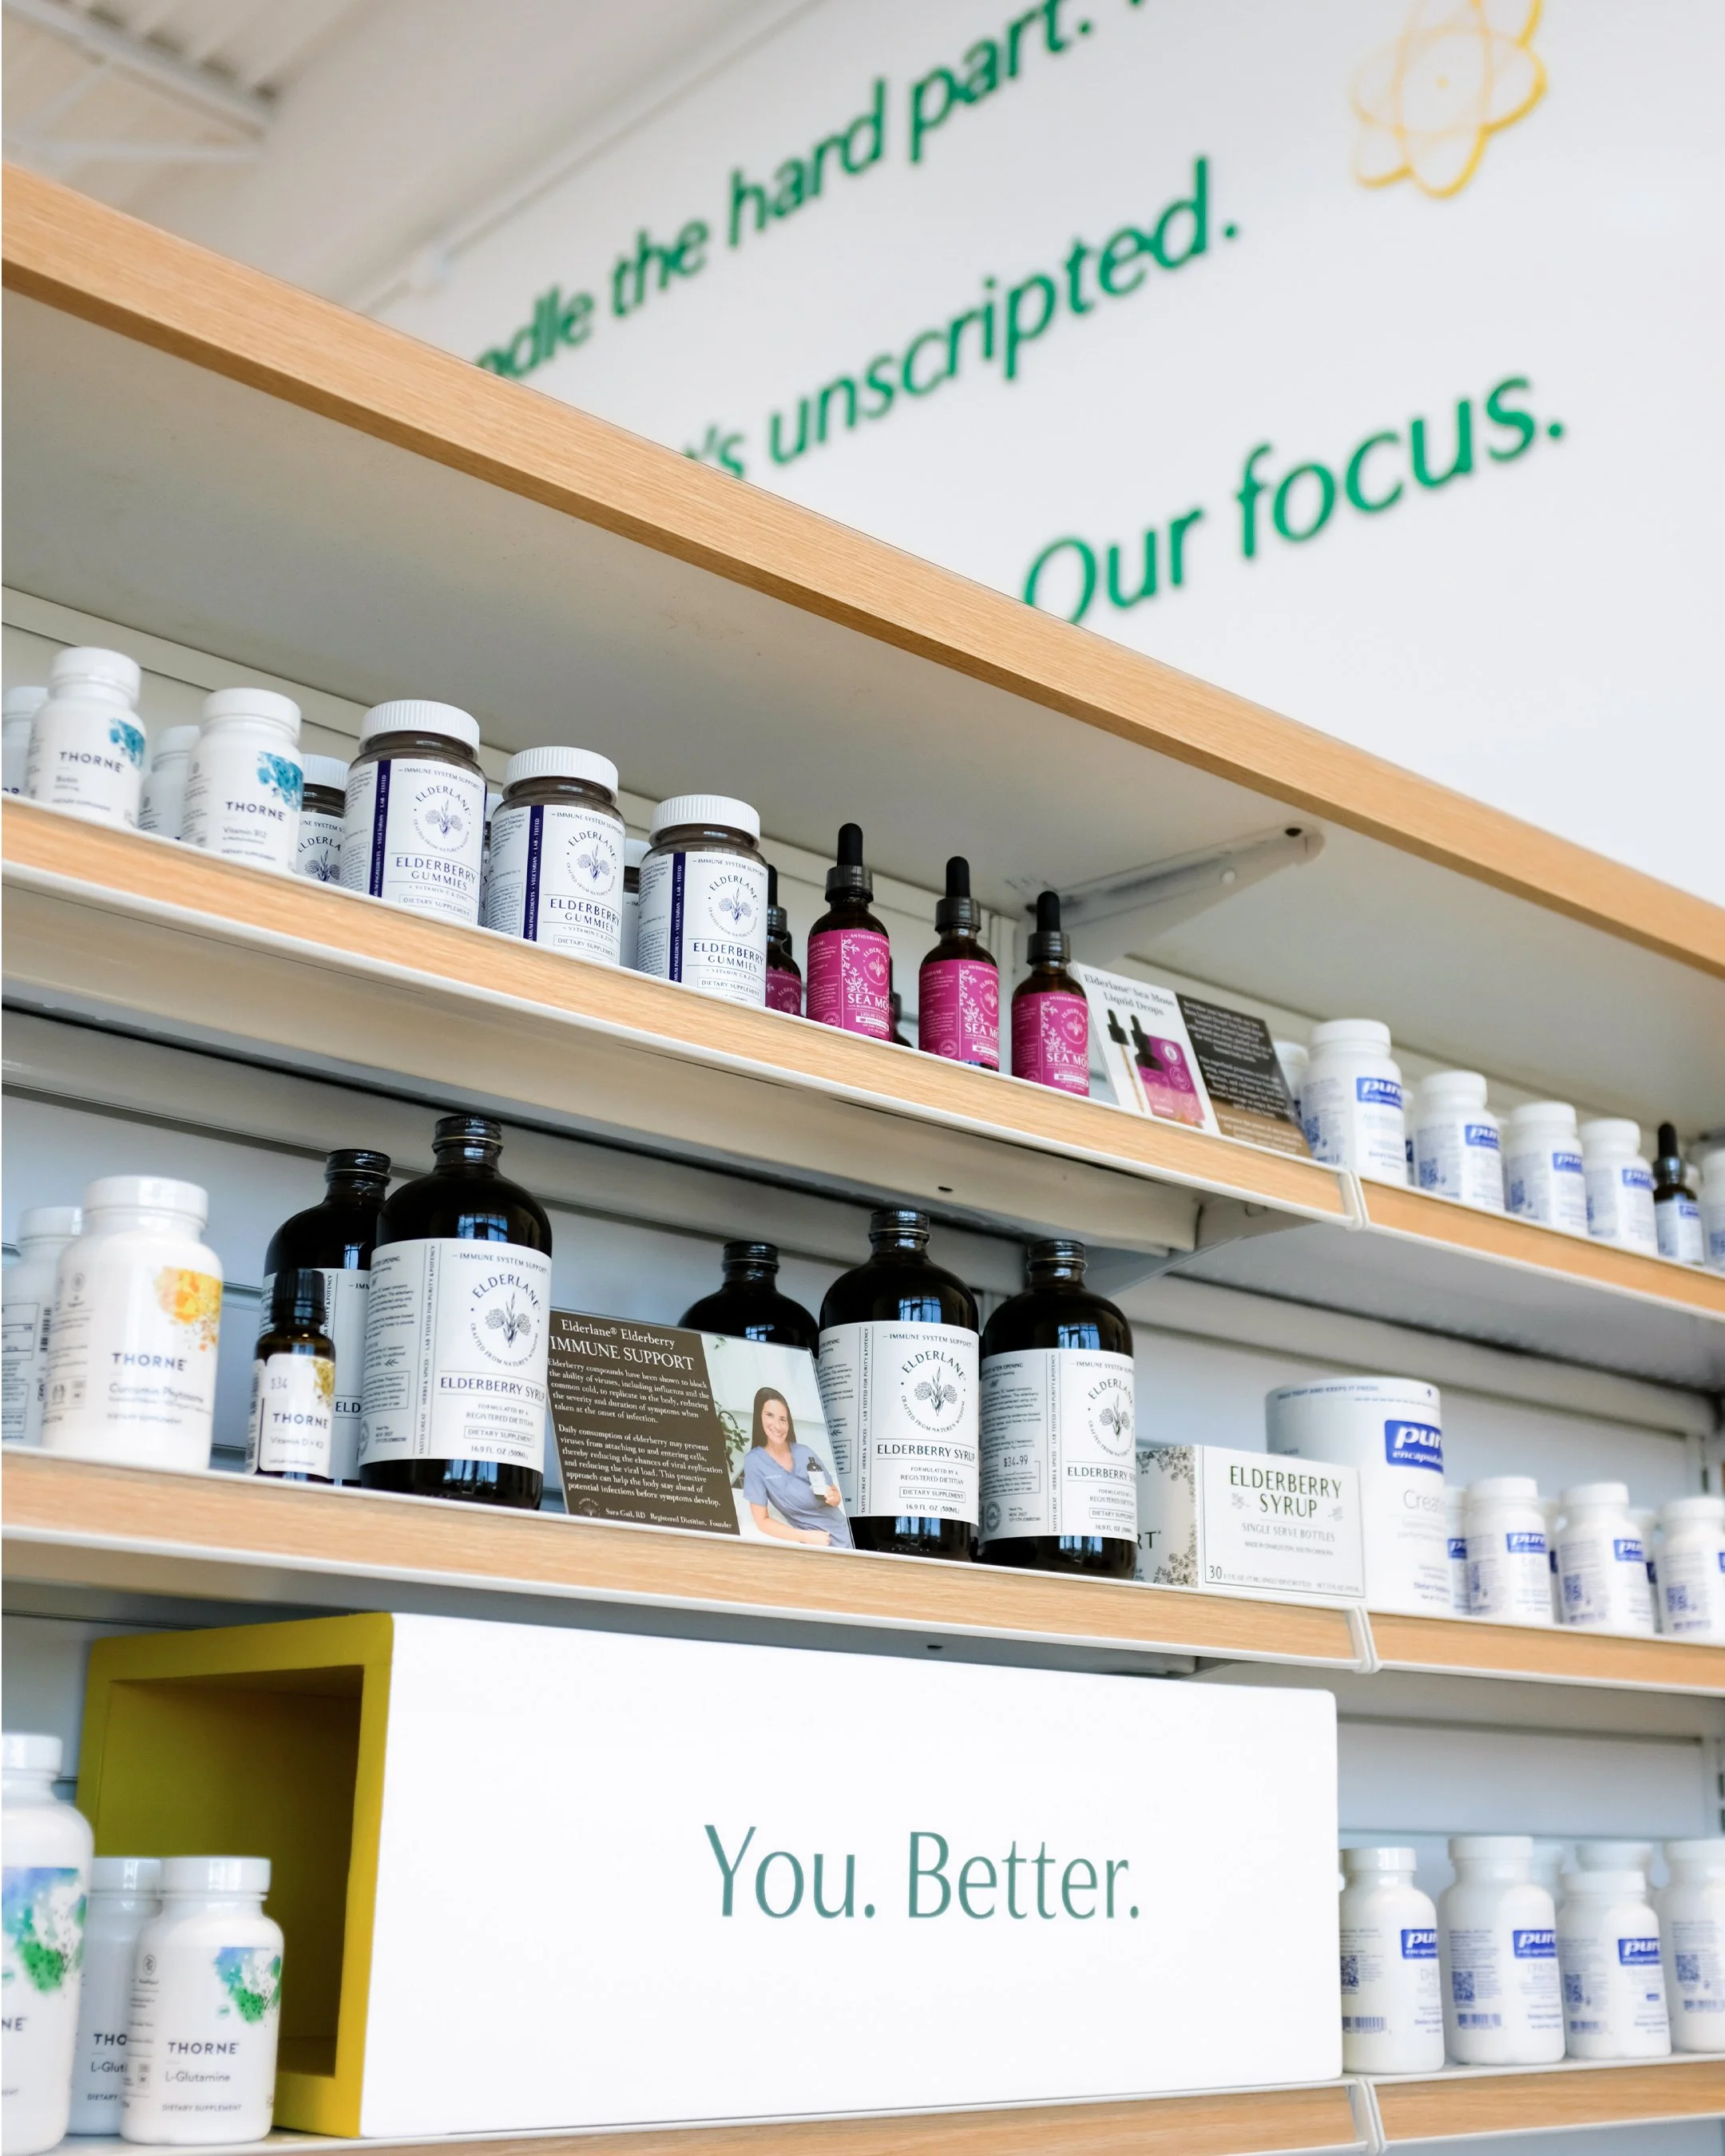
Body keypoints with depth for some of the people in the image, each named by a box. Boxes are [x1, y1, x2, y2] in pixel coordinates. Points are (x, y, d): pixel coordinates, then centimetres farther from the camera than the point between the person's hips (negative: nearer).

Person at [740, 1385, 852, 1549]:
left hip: (844, 1535, 3)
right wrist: (807, 1537, -16)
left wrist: (834, 1498, -11)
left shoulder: (804, 1452, 1)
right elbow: (762, 1521, -8)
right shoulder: (755, 1462, -8)